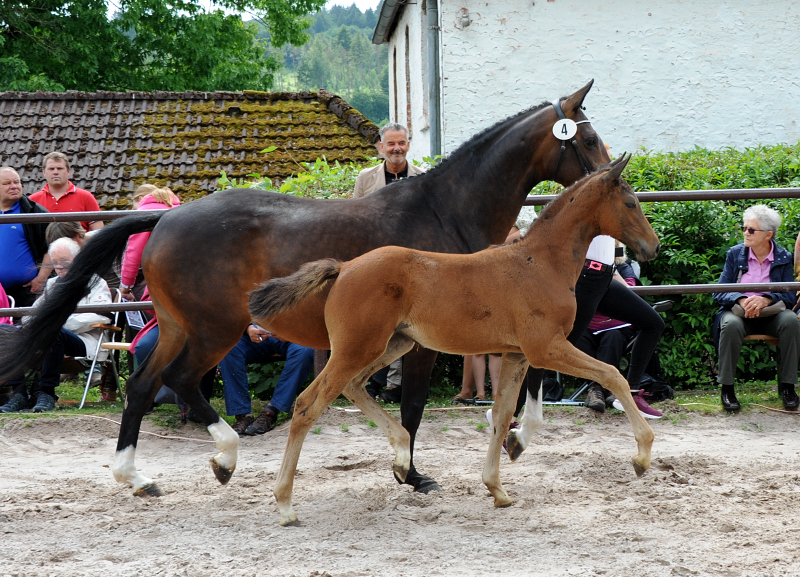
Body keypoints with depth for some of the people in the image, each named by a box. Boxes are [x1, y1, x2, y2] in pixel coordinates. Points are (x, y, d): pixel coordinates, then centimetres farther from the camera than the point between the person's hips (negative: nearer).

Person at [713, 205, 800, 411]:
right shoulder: (735, 254, 5)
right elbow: (719, 292, -1)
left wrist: (765, 299, -26)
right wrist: (742, 300, -22)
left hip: (771, 313, 0)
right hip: (738, 311, 0)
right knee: (731, 325, -36)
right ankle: (726, 388, -25)